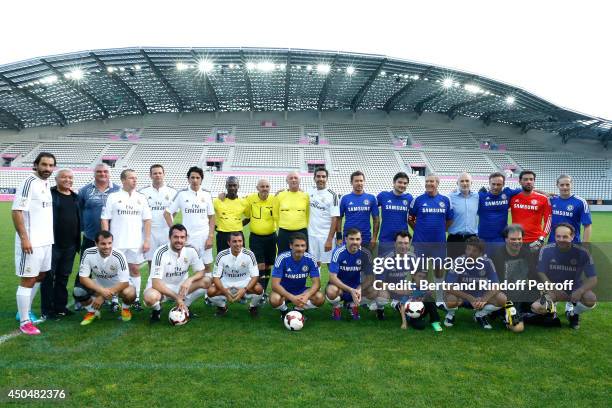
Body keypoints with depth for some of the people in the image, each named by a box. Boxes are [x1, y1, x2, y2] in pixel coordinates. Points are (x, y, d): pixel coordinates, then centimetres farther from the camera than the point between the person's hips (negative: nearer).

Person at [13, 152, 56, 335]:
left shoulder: (46, 184, 12)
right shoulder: (29, 183, -14)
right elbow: (16, 211, -18)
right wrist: (24, 238, -22)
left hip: (45, 240, 9)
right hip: (31, 242, -9)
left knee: (39, 276, 18)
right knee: (28, 280, -1)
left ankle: (25, 311, 33)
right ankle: (24, 322, 9)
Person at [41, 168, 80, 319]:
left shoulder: (75, 197, 14)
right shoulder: (49, 194, -6)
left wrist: (78, 242, 14)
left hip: (70, 245, 6)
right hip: (52, 243, -6)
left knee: (64, 276, 13)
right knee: (49, 276, 2)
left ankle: (60, 306, 24)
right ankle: (47, 309, 11)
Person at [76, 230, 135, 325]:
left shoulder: (119, 256, -27)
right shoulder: (88, 253, -22)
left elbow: (124, 282, -25)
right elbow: (83, 278, -18)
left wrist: (102, 297, -29)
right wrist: (102, 291, -31)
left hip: (117, 285, -2)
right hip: (97, 285, 2)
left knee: (130, 293, -33)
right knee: (78, 291, -25)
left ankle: (125, 309, 4)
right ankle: (92, 312, 6)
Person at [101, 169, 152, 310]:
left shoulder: (141, 198, 8)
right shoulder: (113, 197, 1)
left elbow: (147, 220, 7)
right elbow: (104, 219, 0)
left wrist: (147, 240, 0)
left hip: (136, 242, 2)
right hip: (117, 242, -2)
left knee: (135, 270, 6)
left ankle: (136, 299, 13)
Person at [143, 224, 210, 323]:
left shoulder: (190, 250, -10)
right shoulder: (161, 252, -23)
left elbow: (201, 271, -4)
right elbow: (156, 283, -27)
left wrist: (189, 280, -27)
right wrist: (177, 297, -31)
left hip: (181, 286, 4)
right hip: (162, 288, -4)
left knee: (206, 281, -18)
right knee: (150, 297, -38)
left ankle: (184, 307, 4)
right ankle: (157, 310, 1)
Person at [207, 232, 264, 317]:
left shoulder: (249, 255, -16)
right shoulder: (221, 255, -15)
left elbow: (255, 276, -16)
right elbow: (216, 277, -13)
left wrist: (244, 289, -32)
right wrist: (225, 291, -30)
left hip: (244, 283, -1)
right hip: (226, 283, 1)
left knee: (258, 289, -30)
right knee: (211, 291, -27)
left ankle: (253, 307, 5)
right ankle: (222, 306, 8)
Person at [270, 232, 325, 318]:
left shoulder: (310, 259, -16)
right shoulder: (282, 258, -23)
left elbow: (316, 283, -15)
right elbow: (275, 284, -26)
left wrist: (306, 296, -35)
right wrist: (292, 298, -39)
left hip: (301, 291, 2)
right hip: (284, 291, -2)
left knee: (320, 298, -24)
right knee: (275, 299, -35)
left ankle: (299, 309, 5)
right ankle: (284, 310, 2)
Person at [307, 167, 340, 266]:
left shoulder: (332, 195, -10)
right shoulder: (310, 192, 5)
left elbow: (335, 219, -12)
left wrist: (329, 239, -18)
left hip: (326, 235, -4)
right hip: (311, 235, 4)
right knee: (315, 263, 11)